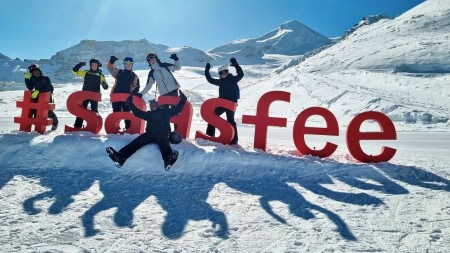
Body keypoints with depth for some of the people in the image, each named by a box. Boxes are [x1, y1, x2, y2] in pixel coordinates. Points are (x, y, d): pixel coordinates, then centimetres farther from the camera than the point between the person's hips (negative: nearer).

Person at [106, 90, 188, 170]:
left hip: (162, 134, -3)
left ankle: (168, 159, -71)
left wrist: (183, 99, 14)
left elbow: (177, 109, 22)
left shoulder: (165, 112, 27)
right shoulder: (149, 114, 34)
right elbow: (137, 112, 29)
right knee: (137, 142, -26)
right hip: (150, 134, 3)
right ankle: (121, 157, -46)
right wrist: (130, 104, 22)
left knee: (164, 144, -38)